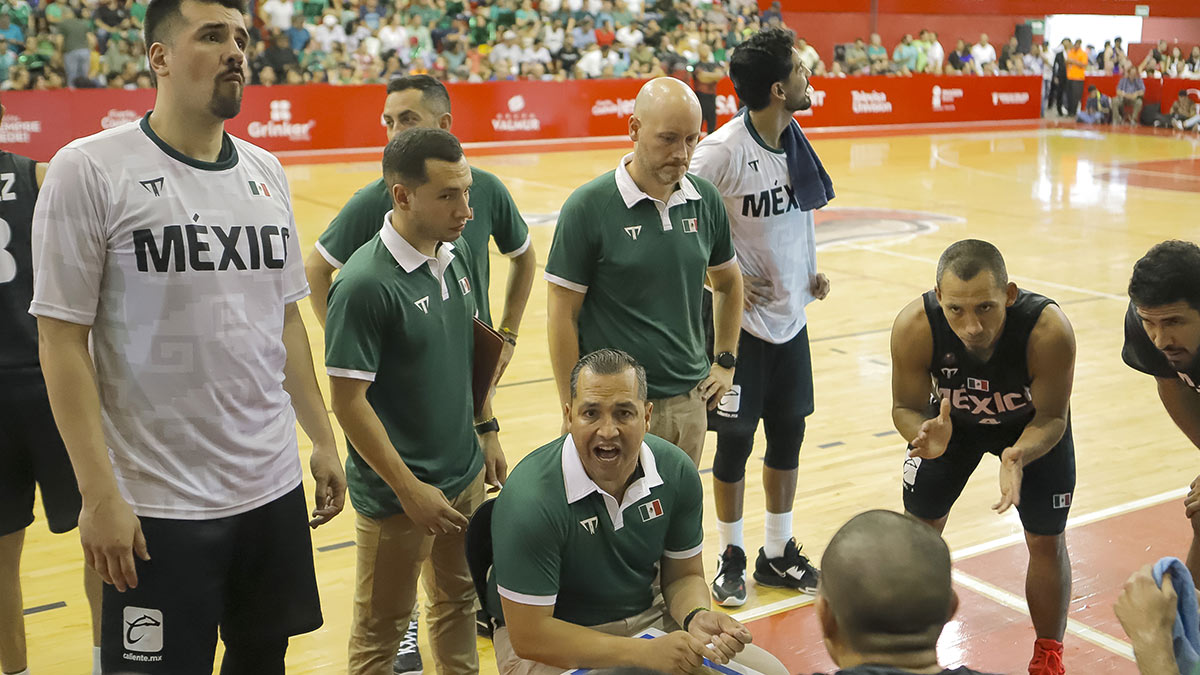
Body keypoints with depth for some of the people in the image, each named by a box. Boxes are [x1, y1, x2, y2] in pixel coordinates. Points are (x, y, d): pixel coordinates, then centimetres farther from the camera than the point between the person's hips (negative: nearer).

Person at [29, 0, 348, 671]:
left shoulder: (265, 173, 8)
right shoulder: (90, 170, -9)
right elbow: (63, 340, -10)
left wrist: (323, 439, 12)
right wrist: (100, 496, -14)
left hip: (273, 489, 5)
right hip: (158, 507, -5)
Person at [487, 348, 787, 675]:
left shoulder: (677, 472, -9)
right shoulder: (530, 498, -26)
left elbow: (682, 575, 6)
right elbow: (528, 636, -23)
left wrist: (696, 617, -18)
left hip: (649, 618, 5)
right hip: (557, 641, -4)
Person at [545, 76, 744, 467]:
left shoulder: (706, 200, 3)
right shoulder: (588, 208, -11)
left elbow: (728, 282, 20)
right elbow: (562, 316, -9)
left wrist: (726, 361, 14)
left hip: (689, 402, 5)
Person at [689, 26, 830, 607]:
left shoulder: (796, 140, 3)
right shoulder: (723, 151, -20)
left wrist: (812, 273, 5)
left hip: (792, 318, 7)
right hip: (741, 322, -7)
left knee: (788, 434, 14)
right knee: (735, 441, 5)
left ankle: (778, 552, 30)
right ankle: (731, 557, 24)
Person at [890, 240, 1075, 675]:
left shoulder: (1049, 330, -41)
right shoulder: (914, 327, -37)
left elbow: (1051, 417, -25)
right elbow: (906, 407, -21)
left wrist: (1019, 455, -46)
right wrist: (925, 436, -45)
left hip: (1031, 426, -1)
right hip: (951, 418, 1)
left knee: (1046, 541, 4)